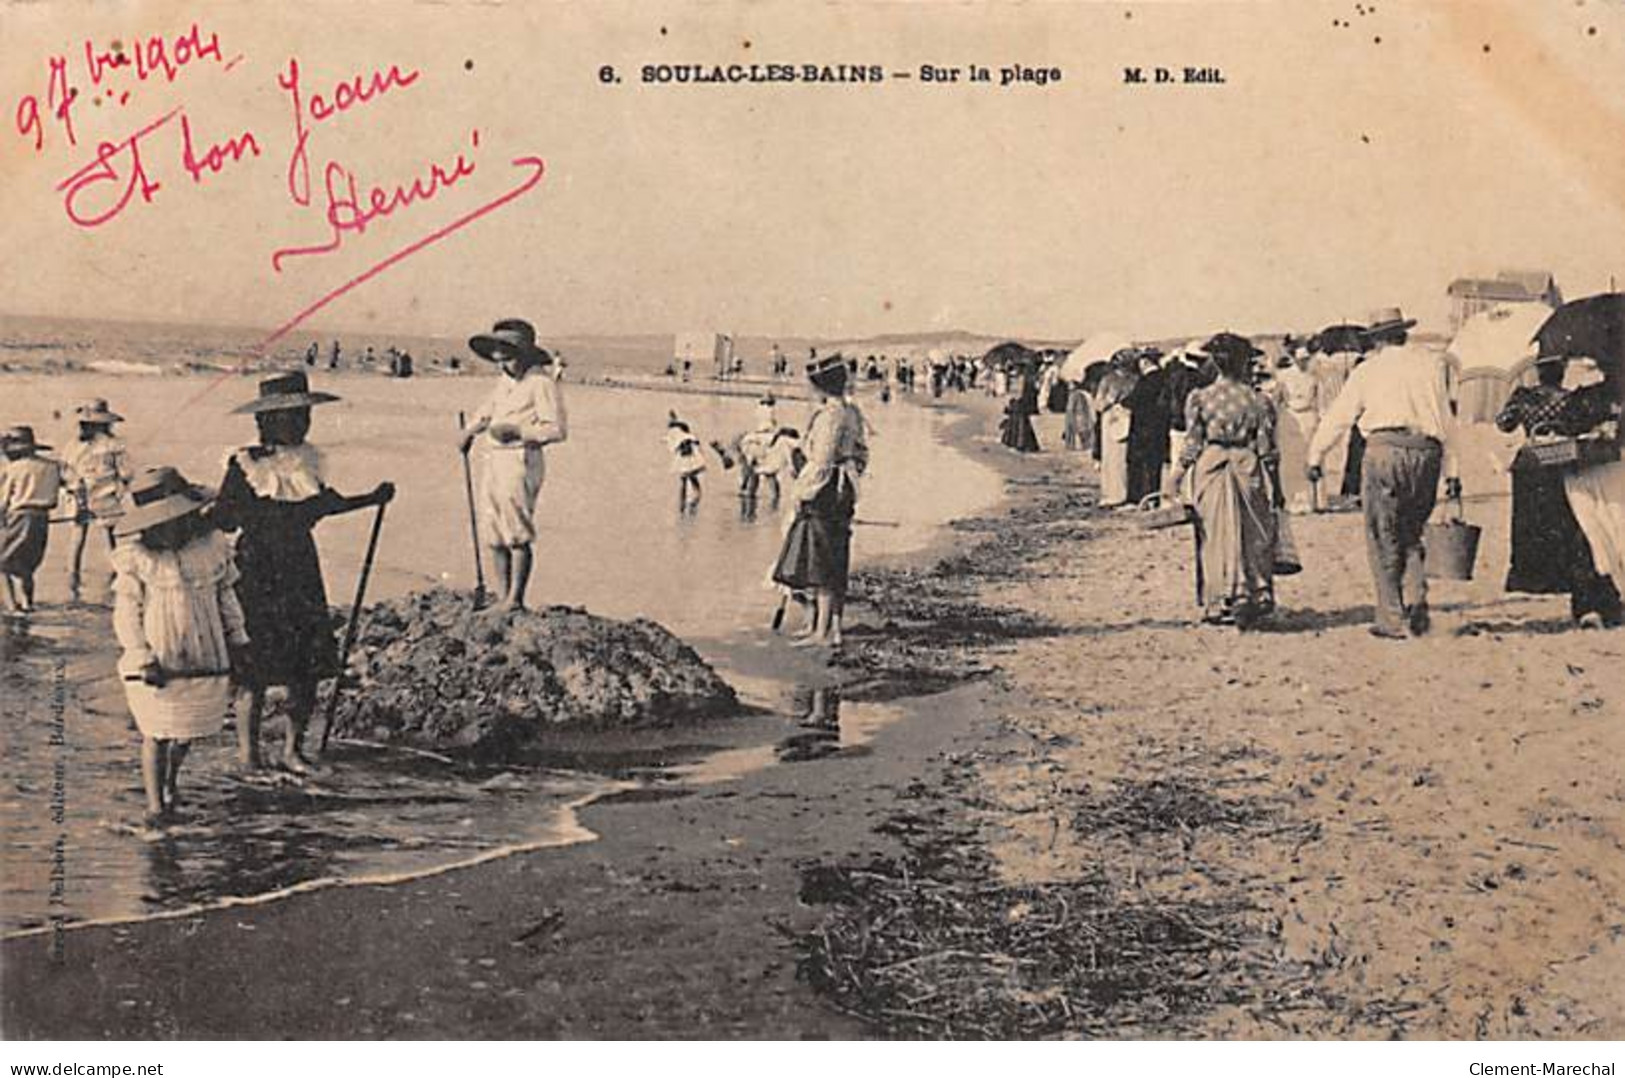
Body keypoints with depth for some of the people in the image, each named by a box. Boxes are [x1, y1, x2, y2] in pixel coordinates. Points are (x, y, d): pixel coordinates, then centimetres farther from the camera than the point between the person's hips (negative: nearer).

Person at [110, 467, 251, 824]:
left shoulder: (212, 547, 1)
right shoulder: (135, 559, -8)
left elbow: (226, 598, 13)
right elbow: (126, 614, -5)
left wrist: (238, 643, 13)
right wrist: (143, 659, -11)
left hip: (205, 661, 3)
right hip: (156, 665, -3)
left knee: (187, 731, 16)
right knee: (156, 734, 2)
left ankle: (171, 781, 41)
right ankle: (155, 803, 13)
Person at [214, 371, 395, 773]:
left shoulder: (309, 461, 7)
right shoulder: (244, 464, -9)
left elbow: (322, 507, 19)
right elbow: (223, 518, -8)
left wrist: (371, 499, 18)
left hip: (301, 570, 5)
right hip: (257, 571, -5)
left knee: (310, 663, 2)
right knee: (257, 665, -3)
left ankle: (293, 748, 17)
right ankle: (248, 747, 15)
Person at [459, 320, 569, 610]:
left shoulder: (541, 383, -8)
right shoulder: (505, 383, 19)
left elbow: (557, 429, -14)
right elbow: (486, 411, 38)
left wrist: (517, 431, -17)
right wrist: (469, 431, 22)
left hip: (520, 461, -9)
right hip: (491, 462, 9)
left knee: (518, 534, -7)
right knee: (494, 535, 8)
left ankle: (516, 599, -1)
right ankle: (504, 597, 15)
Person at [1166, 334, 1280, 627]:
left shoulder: (1199, 397, -3)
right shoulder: (1259, 401, -3)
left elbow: (1193, 443, -4)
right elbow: (1266, 448, -1)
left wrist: (1178, 471, 6)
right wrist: (1272, 485, 6)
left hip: (1211, 466, 1)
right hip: (1248, 467, -1)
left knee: (1217, 536, 8)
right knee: (1254, 535, 10)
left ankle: (1220, 605, 8)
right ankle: (1257, 595, 2)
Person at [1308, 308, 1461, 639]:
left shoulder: (1368, 370, 10)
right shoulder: (1433, 364, 14)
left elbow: (1337, 418, 14)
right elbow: (1447, 419, 11)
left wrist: (1316, 458, 25)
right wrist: (1451, 470, 12)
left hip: (1385, 450, -2)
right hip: (1426, 453, 3)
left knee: (1384, 540, 4)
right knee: (1411, 535, 17)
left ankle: (1393, 619, 3)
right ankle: (1416, 600, -2)